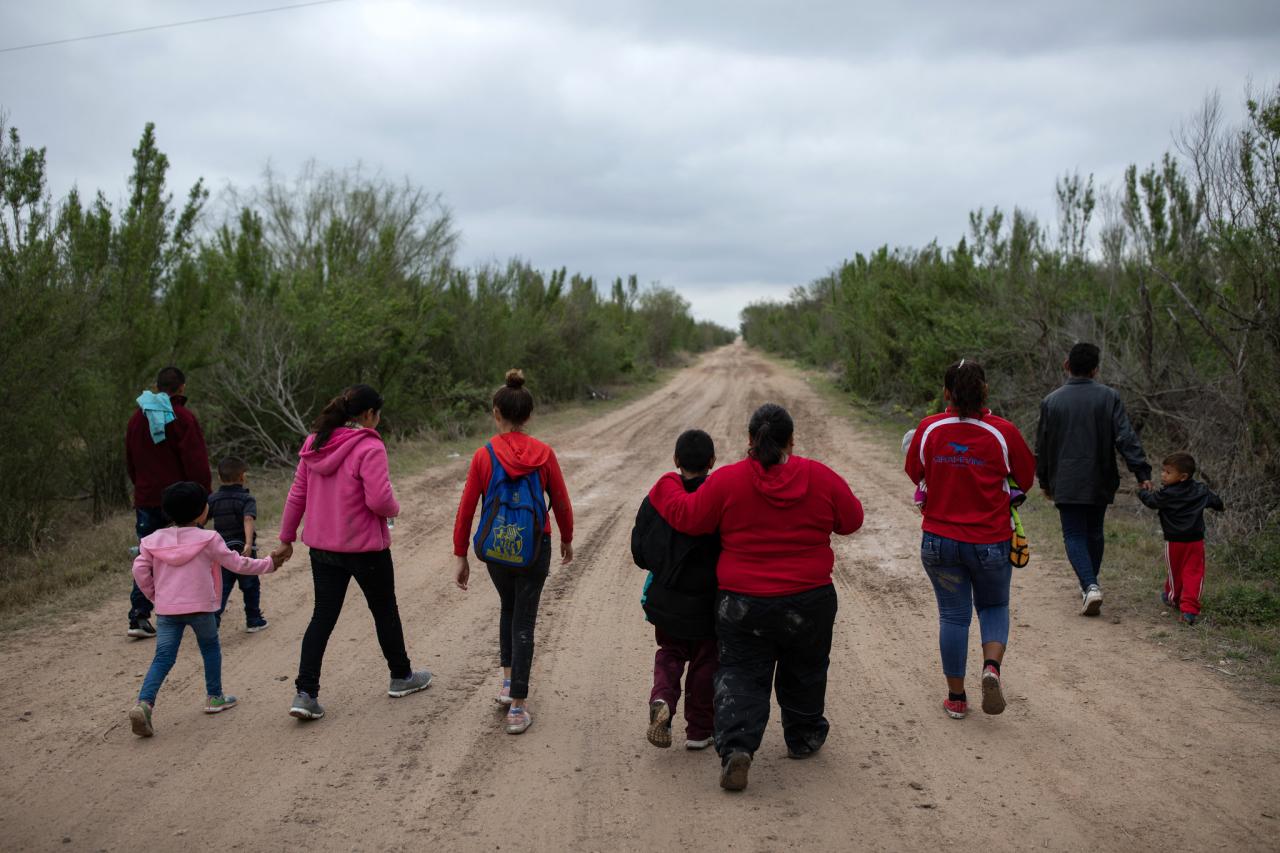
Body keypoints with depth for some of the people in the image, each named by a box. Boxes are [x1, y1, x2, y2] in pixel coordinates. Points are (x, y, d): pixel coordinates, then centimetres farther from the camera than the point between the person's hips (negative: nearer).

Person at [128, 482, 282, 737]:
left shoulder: (155, 539, 6)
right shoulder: (208, 539, -5)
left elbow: (140, 569, 1)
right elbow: (237, 563, 0)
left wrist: (154, 595, 15)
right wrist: (269, 563, 12)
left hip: (166, 609, 3)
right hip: (199, 607, -3)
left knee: (163, 658, 2)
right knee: (210, 648, 20)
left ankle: (144, 703, -17)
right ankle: (214, 697, 27)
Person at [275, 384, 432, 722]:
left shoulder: (314, 444, 3)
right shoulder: (369, 448, -18)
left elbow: (297, 493, 7)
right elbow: (379, 500, -24)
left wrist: (287, 537, 14)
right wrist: (394, 509, -2)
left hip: (322, 546, 5)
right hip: (365, 547, -5)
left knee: (322, 616, 8)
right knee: (384, 611, 14)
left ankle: (305, 693, 0)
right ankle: (401, 676, 31)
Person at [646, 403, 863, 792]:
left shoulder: (728, 480, -10)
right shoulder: (819, 477, -6)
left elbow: (687, 516, -5)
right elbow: (851, 519, 5)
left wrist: (668, 485, 13)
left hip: (742, 604, -1)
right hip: (809, 603, 1)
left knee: (741, 675, 7)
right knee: (803, 672, 22)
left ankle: (736, 746, -12)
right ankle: (802, 738, 38)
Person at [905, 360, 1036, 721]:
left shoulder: (929, 429, -8)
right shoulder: (1003, 432, -12)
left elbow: (914, 474, 6)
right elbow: (1026, 480, 1)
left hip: (939, 539, 1)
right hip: (991, 542, -1)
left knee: (952, 615, 11)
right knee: (994, 606, 21)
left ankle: (956, 698, 18)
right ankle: (992, 666, -4)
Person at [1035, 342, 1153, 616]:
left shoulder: (1051, 401, -2)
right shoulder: (1109, 397, -3)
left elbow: (1041, 447, 5)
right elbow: (1126, 438, -9)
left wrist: (1044, 481, 16)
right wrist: (1142, 473, -6)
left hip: (1066, 484, -1)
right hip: (1100, 482, 2)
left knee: (1074, 535, 1)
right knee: (1094, 532, 18)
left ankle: (1089, 585, -18)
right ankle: (1090, 583, 28)